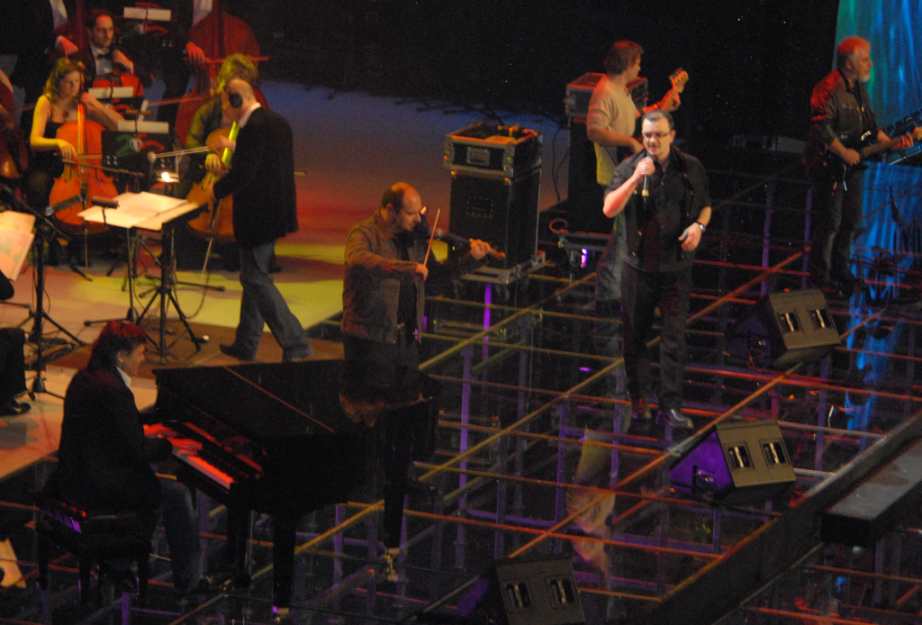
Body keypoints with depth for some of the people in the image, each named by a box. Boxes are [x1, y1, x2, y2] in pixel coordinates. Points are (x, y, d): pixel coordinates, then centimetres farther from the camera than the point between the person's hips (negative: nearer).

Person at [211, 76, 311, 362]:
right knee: (253, 276, 18)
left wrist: (216, 190, -7)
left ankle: (295, 344, -8)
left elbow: (242, 174, -23)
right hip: (276, 210, 10)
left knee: (256, 278, -4)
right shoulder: (277, 122, 10)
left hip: (257, 215, -10)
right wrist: (237, 148, 25)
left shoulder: (254, 128, -20)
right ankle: (246, 343, 27)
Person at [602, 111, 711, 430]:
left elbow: (705, 206, 15)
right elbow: (609, 209, -17)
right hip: (639, 266, 0)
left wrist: (699, 226, -7)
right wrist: (636, 178, -26)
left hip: (676, 267, 0)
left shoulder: (690, 167, 0)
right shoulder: (629, 167, -5)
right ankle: (638, 398, 24)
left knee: (674, 337, -4)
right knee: (635, 335, 9)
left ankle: (671, 404, -2)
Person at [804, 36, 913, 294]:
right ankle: (820, 278, 3)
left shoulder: (859, 89, 12)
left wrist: (891, 143, 4)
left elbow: (870, 125, 18)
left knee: (851, 220, 15)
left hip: (851, 166, 9)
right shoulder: (829, 90, -19)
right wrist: (844, 153, -22)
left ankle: (840, 272, 28)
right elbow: (821, 128, -25)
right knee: (829, 223, -6)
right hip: (828, 166, -9)